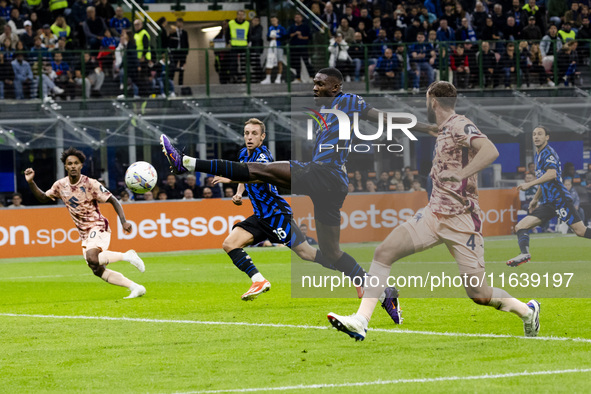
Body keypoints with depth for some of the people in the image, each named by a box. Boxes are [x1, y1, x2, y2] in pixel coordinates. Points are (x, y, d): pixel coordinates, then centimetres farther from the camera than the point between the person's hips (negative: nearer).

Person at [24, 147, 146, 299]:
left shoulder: (90, 184, -13)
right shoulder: (61, 185, 3)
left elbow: (113, 201, -10)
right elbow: (43, 198, 18)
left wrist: (124, 222, -22)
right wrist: (31, 182, 2)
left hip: (98, 227, -7)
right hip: (84, 233, 7)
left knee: (92, 259, -33)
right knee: (98, 270, 1)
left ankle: (127, 256, -13)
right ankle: (135, 287, 7)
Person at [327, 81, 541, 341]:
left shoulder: (460, 125, -12)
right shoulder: (443, 131, 15)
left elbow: (490, 152, -31)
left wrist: (459, 175, -36)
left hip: (462, 222, -8)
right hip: (434, 215, 8)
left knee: (479, 295, -5)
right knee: (384, 252, -8)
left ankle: (527, 311, 23)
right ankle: (360, 322, -11)